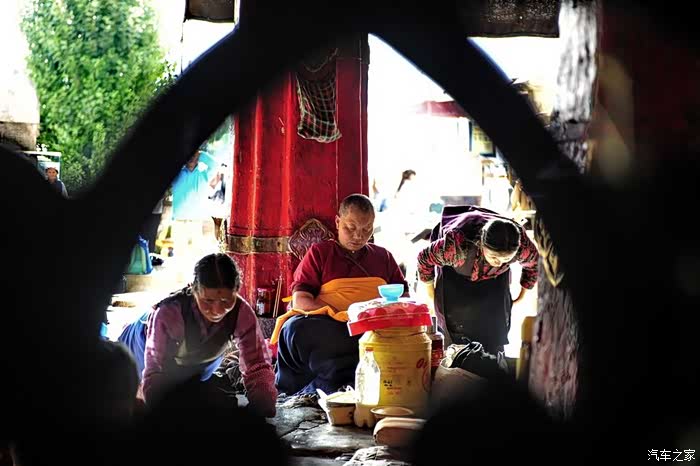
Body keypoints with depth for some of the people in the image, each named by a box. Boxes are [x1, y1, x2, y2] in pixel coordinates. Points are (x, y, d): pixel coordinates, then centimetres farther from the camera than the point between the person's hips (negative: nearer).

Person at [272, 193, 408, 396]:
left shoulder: (384, 257, 25)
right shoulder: (319, 252, 15)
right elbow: (300, 301, 3)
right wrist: (344, 315, -11)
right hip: (323, 329, -2)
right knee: (295, 328, -37)